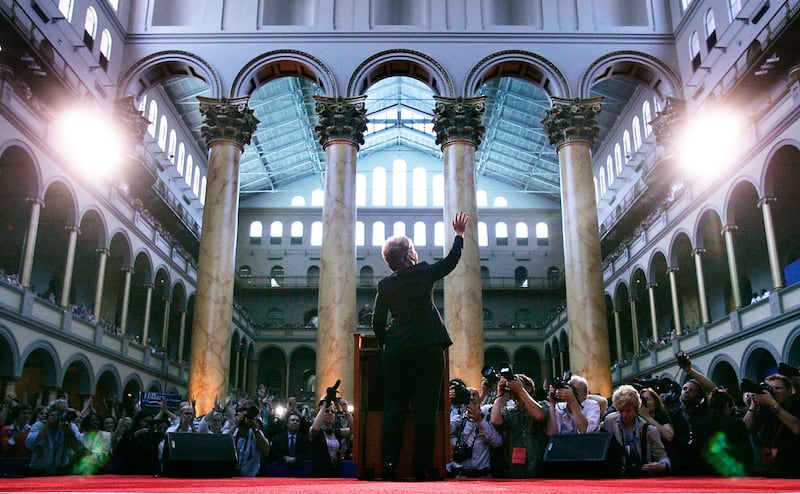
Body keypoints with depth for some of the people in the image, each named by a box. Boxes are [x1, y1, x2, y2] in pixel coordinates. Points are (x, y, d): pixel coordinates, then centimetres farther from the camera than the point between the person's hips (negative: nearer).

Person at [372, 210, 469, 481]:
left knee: (394, 407, 5)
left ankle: (388, 465, 1)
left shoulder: (384, 285, 7)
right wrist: (459, 234, 29)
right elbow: (451, 261, 17)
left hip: (396, 350, 3)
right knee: (425, 407, 0)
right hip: (428, 347, -3)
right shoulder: (423, 273, 1)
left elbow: (377, 324, 6)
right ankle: (422, 467, -1)